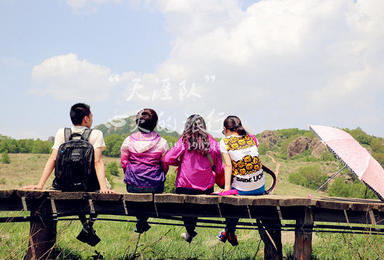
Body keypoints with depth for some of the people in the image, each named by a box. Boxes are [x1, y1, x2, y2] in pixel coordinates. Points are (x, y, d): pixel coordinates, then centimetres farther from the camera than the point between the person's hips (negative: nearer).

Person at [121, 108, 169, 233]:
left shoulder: (128, 141, -6)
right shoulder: (162, 142, -9)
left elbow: (124, 163, 4)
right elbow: (165, 166, 2)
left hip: (133, 186, 1)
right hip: (154, 186, -1)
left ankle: (141, 220, 29)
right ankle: (143, 221, 23)